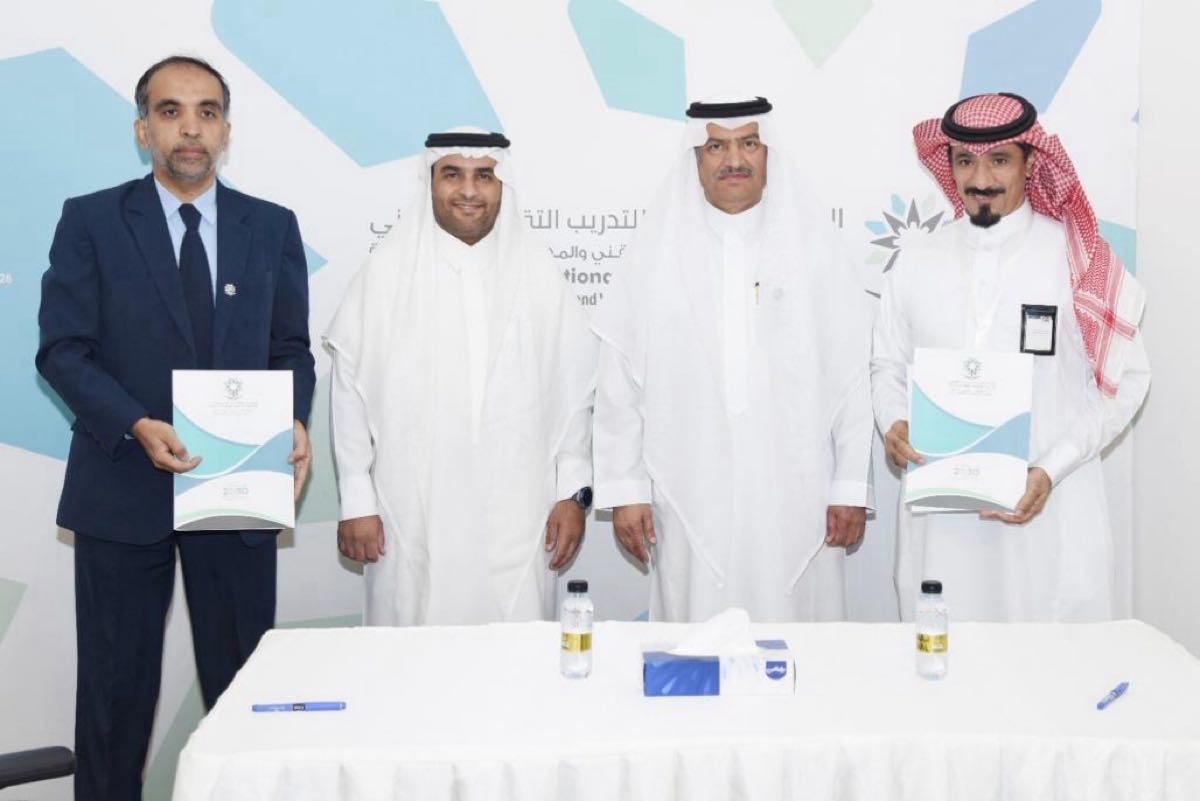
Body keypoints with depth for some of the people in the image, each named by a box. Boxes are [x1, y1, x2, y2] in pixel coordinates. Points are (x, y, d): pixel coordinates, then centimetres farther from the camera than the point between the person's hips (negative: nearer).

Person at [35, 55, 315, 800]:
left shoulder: (273, 226, 6)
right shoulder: (90, 220, -1)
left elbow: (291, 348, 8)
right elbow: (63, 349, -5)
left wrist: (294, 422, -12)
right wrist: (137, 426, -21)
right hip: (124, 486, -1)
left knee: (243, 681, 10)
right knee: (116, 684, 10)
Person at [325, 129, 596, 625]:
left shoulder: (537, 275, 5)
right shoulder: (387, 272, 0)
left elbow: (575, 391, 7)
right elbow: (351, 391, 2)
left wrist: (573, 493, 4)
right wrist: (356, 502, 0)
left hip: (516, 522, 1)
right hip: (412, 522, -1)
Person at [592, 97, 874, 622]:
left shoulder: (814, 245, 4)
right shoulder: (658, 251, 3)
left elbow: (851, 375, 4)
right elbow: (619, 384, 4)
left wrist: (852, 488, 2)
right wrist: (624, 490, 2)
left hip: (797, 506, 0)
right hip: (691, 507, 0)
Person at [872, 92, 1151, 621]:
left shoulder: (1080, 263, -3)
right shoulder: (917, 266, 6)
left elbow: (1124, 380, -1)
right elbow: (888, 365, 14)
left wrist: (1051, 470, -12)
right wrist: (893, 422, -7)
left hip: (1048, 513, -2)